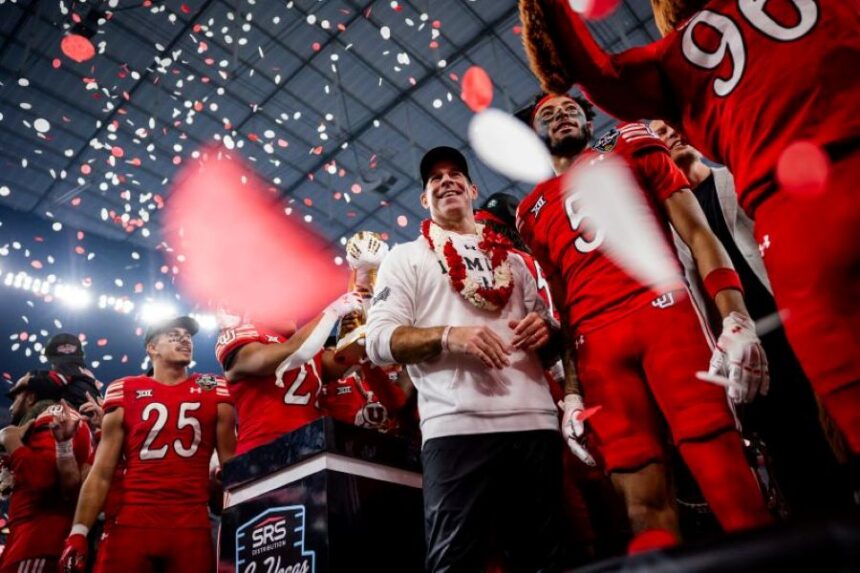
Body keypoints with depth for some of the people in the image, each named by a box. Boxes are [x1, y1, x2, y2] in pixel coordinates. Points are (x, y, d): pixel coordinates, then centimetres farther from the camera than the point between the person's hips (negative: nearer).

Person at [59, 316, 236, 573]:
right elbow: (101, 474, 7)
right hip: (131, 524, 0)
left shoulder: (214, 393, 7)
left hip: (193, 527, 0)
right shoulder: (125, 393, 7)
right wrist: (78, 533, -1)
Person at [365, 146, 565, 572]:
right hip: (456, 426, -4)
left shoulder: (514, 258, 24)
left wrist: (546, 328, 0)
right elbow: (379, 341, 0)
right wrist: (448, 336, -17)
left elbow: (550, 329, 25)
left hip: (535, 421, 4)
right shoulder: (405, 257, 12)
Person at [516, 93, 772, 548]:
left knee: (724, 469, -10)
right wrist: (571, 391, 12)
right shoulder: (534, 211, 22)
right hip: (596, 345, 2)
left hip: (663, 312, -1)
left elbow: (697, 234, 7)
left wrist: (736, 320, -7)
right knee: (643, 498, -1)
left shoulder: (632, 151, 18)